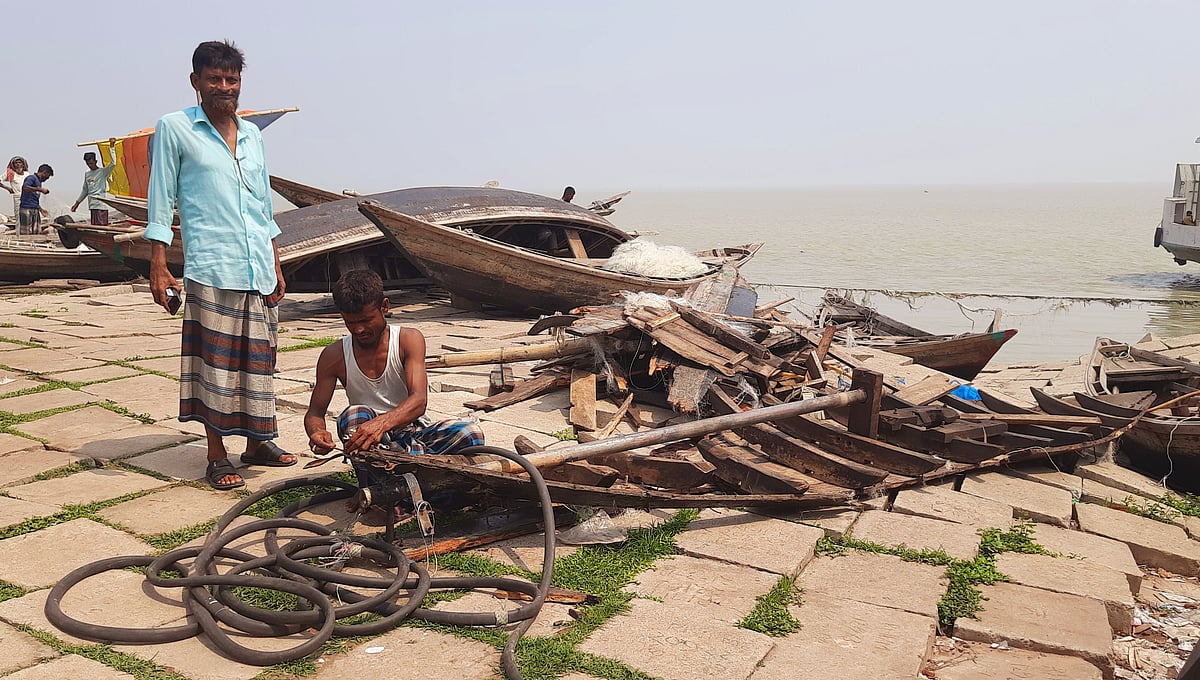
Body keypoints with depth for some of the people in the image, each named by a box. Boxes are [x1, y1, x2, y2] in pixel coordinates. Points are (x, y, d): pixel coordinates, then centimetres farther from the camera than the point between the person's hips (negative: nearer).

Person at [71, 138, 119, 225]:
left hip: (101, 205, -6)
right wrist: (77, 203, 26)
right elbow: (85, 190, 26)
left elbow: (113, 163, -18)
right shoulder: (87, 174, 18)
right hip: (92, 205, 6)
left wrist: (112, 147, -19)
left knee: (102, 227, -12)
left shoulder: (103, 171, -1)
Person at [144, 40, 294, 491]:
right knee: (215, 363, -2)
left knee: (258, 360, 10)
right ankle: (217, 457, 8)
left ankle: (257, 443, 23)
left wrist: (276, 266, 19)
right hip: (211, 271, -5)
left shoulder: (252, 135, 16)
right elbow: (161, 202, 0)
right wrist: (158, 266, -7)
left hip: (259, 272, 5)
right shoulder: (174, 129, 2)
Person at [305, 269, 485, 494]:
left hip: (413, 433, 0)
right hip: (371, 445, 1)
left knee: (470, 432, -29)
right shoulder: (334, 356, -3)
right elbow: (314, 412, 4)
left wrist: (381, 423, -43)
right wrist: (317, 432, -23)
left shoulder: (409, 340, -8)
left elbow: (418, 400, -21)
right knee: (353, 416, -33)